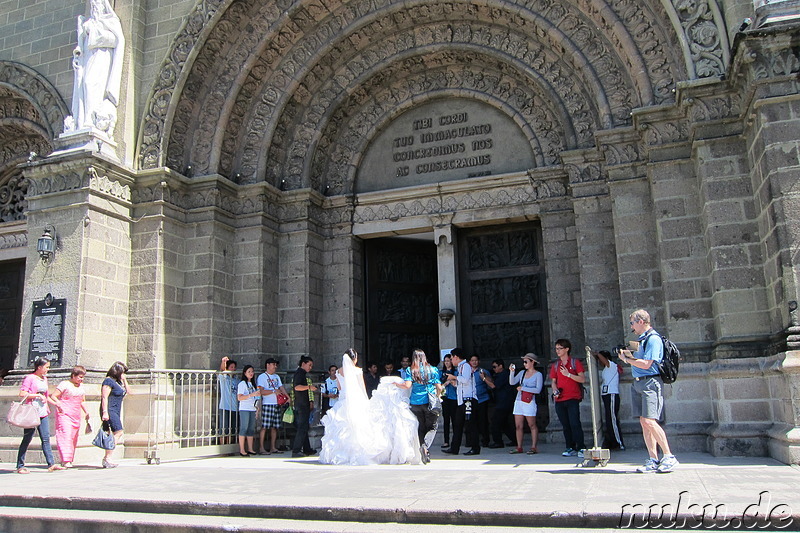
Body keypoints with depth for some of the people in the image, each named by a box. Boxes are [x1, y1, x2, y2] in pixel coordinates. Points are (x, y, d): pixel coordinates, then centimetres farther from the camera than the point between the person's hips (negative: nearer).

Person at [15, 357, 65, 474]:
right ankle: (20, 466, 10)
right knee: (27, 439, 0)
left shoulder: (44, 379, 17)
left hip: (43, 413, 7)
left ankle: (51, 464, -1)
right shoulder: (29, 378, -6)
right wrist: (37, 395, -16)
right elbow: (22, 394, -16)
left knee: (46, 438, 2)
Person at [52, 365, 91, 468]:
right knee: (66, 435, -16)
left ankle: (69, 460, 11)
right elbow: (53, 396, -5)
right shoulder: (65, 384, -2)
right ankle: (65, 460, -19)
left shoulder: (81, 386, 18)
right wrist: (59, 404, -22)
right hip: (64, 414, -7)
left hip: (76, 416, 7)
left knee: (74, 437, 4)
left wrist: (86, 412, 14)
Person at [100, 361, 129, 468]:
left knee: (115, 435, 5)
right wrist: (105, 412, -21)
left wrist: (124, 380, 13)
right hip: (110, 411, -9)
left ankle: (106, 459, 8)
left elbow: (128, 391, 22)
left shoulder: (118, 381, 20)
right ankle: (107, 458, -17)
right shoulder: (108, 381, -6)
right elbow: (104, 397, -13)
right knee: (118, 432, -18)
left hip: (116, 412, 9)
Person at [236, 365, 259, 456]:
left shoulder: (253, 384, 17)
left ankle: (250, 449, 13)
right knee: (244, 428, -7)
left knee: (251, 429, 7)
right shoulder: (242, 383, -5)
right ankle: (242, 450, -3)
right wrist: (252, 395, -21)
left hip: (252, 409, 7)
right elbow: (239, 397, -15)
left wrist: (258, 395, 6)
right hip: (244, 409, -7)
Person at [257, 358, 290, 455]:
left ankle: (273, 447, 13)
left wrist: (288, 397, 0)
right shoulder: (262, 377, -2)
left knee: (274, 427, 8)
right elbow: (261, 391, -11)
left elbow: (281, 387, 15)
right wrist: (273, 391, -15)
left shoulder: (277, 377, 21)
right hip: (267, 404, -7)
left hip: (277, 405, 7)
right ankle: (262, 448, -3)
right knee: (264, 427, -7)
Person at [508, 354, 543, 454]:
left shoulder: (538, 374, -1)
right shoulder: (522, 372, 14)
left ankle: (534, 447, 2)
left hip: (529, 402, -5)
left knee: (532, 425, -3)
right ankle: (519, 447, 11)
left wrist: (523, 388, -14)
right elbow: (512, 382, 8)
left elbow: (538, 390, -11)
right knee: (518, 426, 5)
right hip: (518, 401, 5)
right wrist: (511, 372, -5)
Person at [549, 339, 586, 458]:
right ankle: (570, 448, 14)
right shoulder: (555, 365, 15)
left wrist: (568, 374, -15)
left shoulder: (575, 362, 2)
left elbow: (583, 379, -6)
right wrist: (555, 391, -2)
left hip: (573, 399, -4)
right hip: (560, 400, 5)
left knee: (575, 424, -12)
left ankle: (581, 448, -7)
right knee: (566, 426, 7)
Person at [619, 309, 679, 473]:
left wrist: (627, 359, -7)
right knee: (644, 422, 5)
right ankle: (653, 460, 8)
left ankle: (669, 457, -4)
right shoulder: (642, 339, 18)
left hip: (650, 383, -9)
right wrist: (630, 356, 7)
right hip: (638, 383, 9)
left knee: (649, 421, -15)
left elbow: (646, 364, -17)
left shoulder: (653, 339, -11)